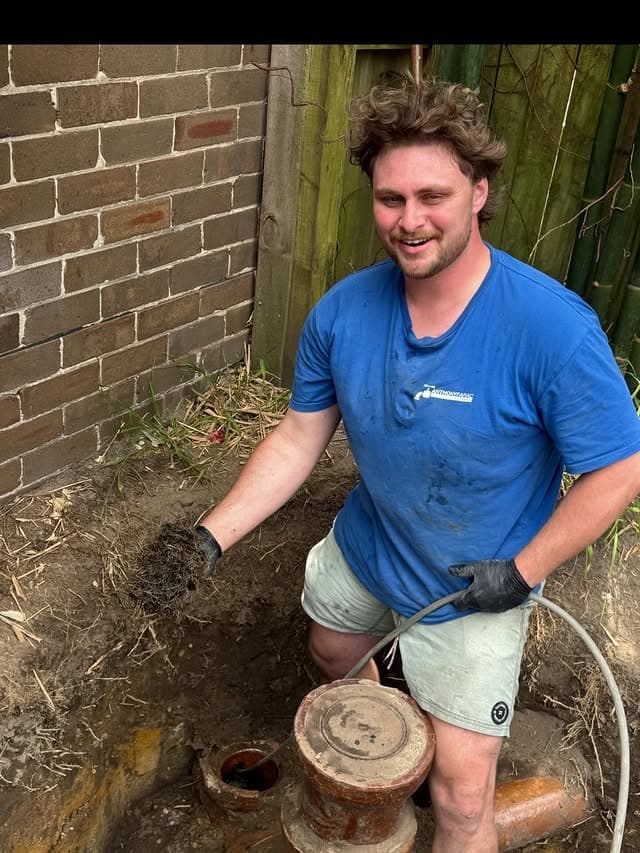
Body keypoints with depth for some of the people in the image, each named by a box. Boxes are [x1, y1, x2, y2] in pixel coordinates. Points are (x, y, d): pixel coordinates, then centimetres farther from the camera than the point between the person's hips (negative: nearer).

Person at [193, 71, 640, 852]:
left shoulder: (553, 328, -31)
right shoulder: (341, 312, -17)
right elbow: (299, 438, -7)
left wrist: (523, 569, -21)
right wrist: (213, 534, -14)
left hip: (476, 590, -5)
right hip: (361, 551, 5)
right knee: (334, 657, 32)